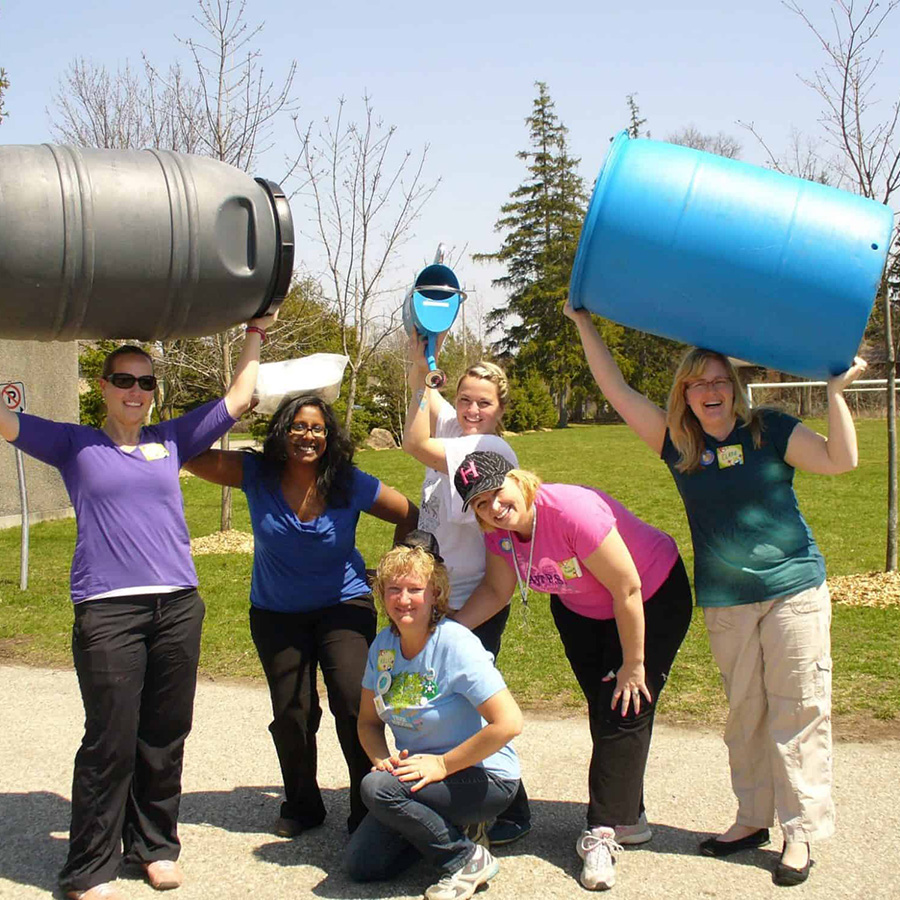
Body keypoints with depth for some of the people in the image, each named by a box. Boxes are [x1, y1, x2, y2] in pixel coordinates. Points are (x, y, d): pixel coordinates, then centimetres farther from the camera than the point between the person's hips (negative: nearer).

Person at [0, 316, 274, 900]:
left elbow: (238, 399, 18)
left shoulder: (171, 439, 15)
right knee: (110, 742, -3)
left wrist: (255, 335, 22)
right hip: (107, 610, -3)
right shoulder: (75, 444, 8)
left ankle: (155, 843, 27)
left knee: (166, 736, 10)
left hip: (179, 605, 3)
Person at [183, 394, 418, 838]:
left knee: (353, 701, -15)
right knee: (291, 714, 5)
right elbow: (191, 455, -20)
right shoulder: (256, 475, -12)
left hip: (343, 606, -1)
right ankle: (301, 806, 28)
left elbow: (410, 515, -2)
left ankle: (368, 808, 1)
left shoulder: (350, 484, -13)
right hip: (277, 614, 2)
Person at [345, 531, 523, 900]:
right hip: (418, 772, 7)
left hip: (484, 777, -7)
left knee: (377, 788, -28)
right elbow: (368, 721, 9)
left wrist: (442, 764, -21)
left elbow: (509, 722, -28)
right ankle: (446, 827, 17)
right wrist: (382, 758, -12)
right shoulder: (383, 646, -2)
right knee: (361, 864, -5)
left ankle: (467, 859, -9)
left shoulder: (455, 645, -22)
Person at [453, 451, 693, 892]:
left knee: (626, 712, -8)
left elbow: (628, 590, -29)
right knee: (603, 714, 12)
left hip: (654, 599, -7)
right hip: (581, 611, 7)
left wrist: (633, 665, -20)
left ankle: (600, 834, -2)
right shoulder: (500, 531, -16)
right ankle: (628, 815, 28)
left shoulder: (572, 510, -37)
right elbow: (496, 590, -2)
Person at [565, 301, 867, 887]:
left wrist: (837, 392, -16)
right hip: (725, 602, 3)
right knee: (744, 712, 11)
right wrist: (585, 324, 1)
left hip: (794, 590, -3)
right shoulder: (678, 443, 4)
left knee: (797, 711, -1)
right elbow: (618, 391, 2)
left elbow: (841, 460, -9)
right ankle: (753, 819, 24)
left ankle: (802, 832, 8)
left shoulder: (769, 430, -2)